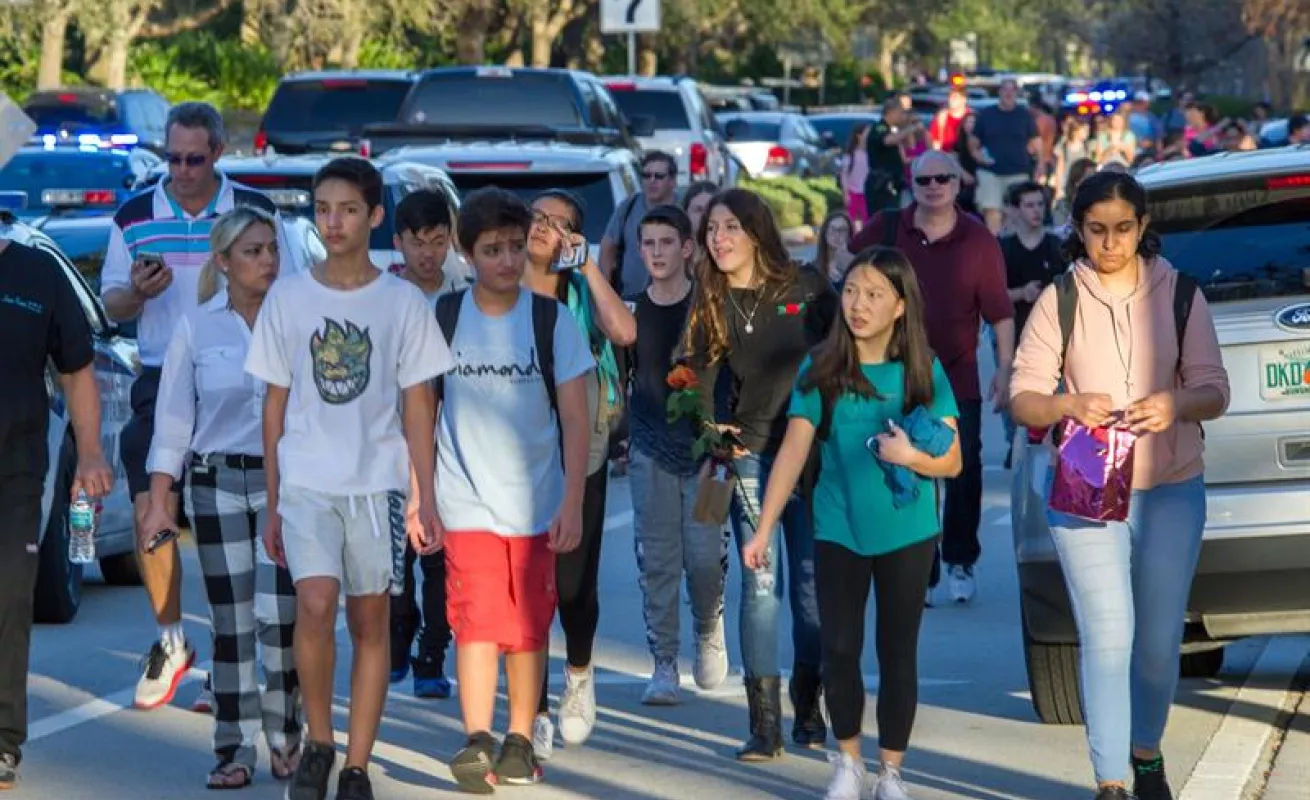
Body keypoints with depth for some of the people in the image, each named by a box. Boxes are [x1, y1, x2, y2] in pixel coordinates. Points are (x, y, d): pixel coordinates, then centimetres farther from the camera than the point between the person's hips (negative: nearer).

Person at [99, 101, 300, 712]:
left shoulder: (256, 211, 2)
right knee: (150, 512, -8)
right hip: (162, 381, 2)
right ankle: (170, 640, 11)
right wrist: (138, 292, -11)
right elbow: (111, 304, 10)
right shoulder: (134, 217, 7)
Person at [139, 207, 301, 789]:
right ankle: (235, 751, 11)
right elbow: (173, 419, 4)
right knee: (231, 623, 4)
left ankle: (284, 738, 5)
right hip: (217, 484, 1)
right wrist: (158, 500, -1)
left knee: (278, 615, -12)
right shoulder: (196, 328, 3)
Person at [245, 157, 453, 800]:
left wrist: (426, 501, 0)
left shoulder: (402, 302, 3)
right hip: (306, 481, 0)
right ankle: (318, 743, -1)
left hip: (378, 482, 0)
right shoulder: (288, 296, 5)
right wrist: (272, 503, 7)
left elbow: (417, 407, 5)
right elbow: (275, 402, 9)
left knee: (370, 622, 3)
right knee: (315, 605, -19)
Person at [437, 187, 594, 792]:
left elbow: (576, 418, -2)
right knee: (477, 621, -14)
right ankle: (477, 742, -21)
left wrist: (573, 505, -8)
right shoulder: (443, 319, 0)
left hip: (536, 503, 1)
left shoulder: (552, 319, -1)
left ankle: (519, 742, 19)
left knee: (529, 627, 8)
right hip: (467, 503, -1)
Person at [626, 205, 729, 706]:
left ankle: (708, 633, 24)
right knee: (656, 560, -1)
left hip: (704, 447, -2)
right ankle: (664, 665, 4)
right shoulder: (631, 309, 6)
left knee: (705, 557, -5)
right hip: (651, 451, 2)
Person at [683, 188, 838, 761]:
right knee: (760, 583, -3)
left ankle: (808, 711, 15)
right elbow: (700, 377, 6)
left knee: (812, 582, 3)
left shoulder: (806, 289, -1)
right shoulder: (710, 303, 6)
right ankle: (765, 723, -3)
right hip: (750, 454, 1)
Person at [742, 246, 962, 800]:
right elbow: (793, 450, -6)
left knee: (897, 652, 6)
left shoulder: (925, 372, -4)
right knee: (839, 650, 1)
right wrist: (764, 529, -11)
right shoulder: (821, 369, -4)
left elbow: (952, 462, -2)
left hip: (907, 532, 0)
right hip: (838, 531, 0)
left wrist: (911, 456, -22)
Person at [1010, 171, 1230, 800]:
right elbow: (1022, 398, -3)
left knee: (1160, 640, 10)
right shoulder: (1058, 301, -1)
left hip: (1172, 491, 2)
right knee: (1107, 638, -10)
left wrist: (1176, 403, -21)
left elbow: (1214, 390, 2)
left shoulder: (1178, 293, 3)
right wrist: (1068, 405, -24)